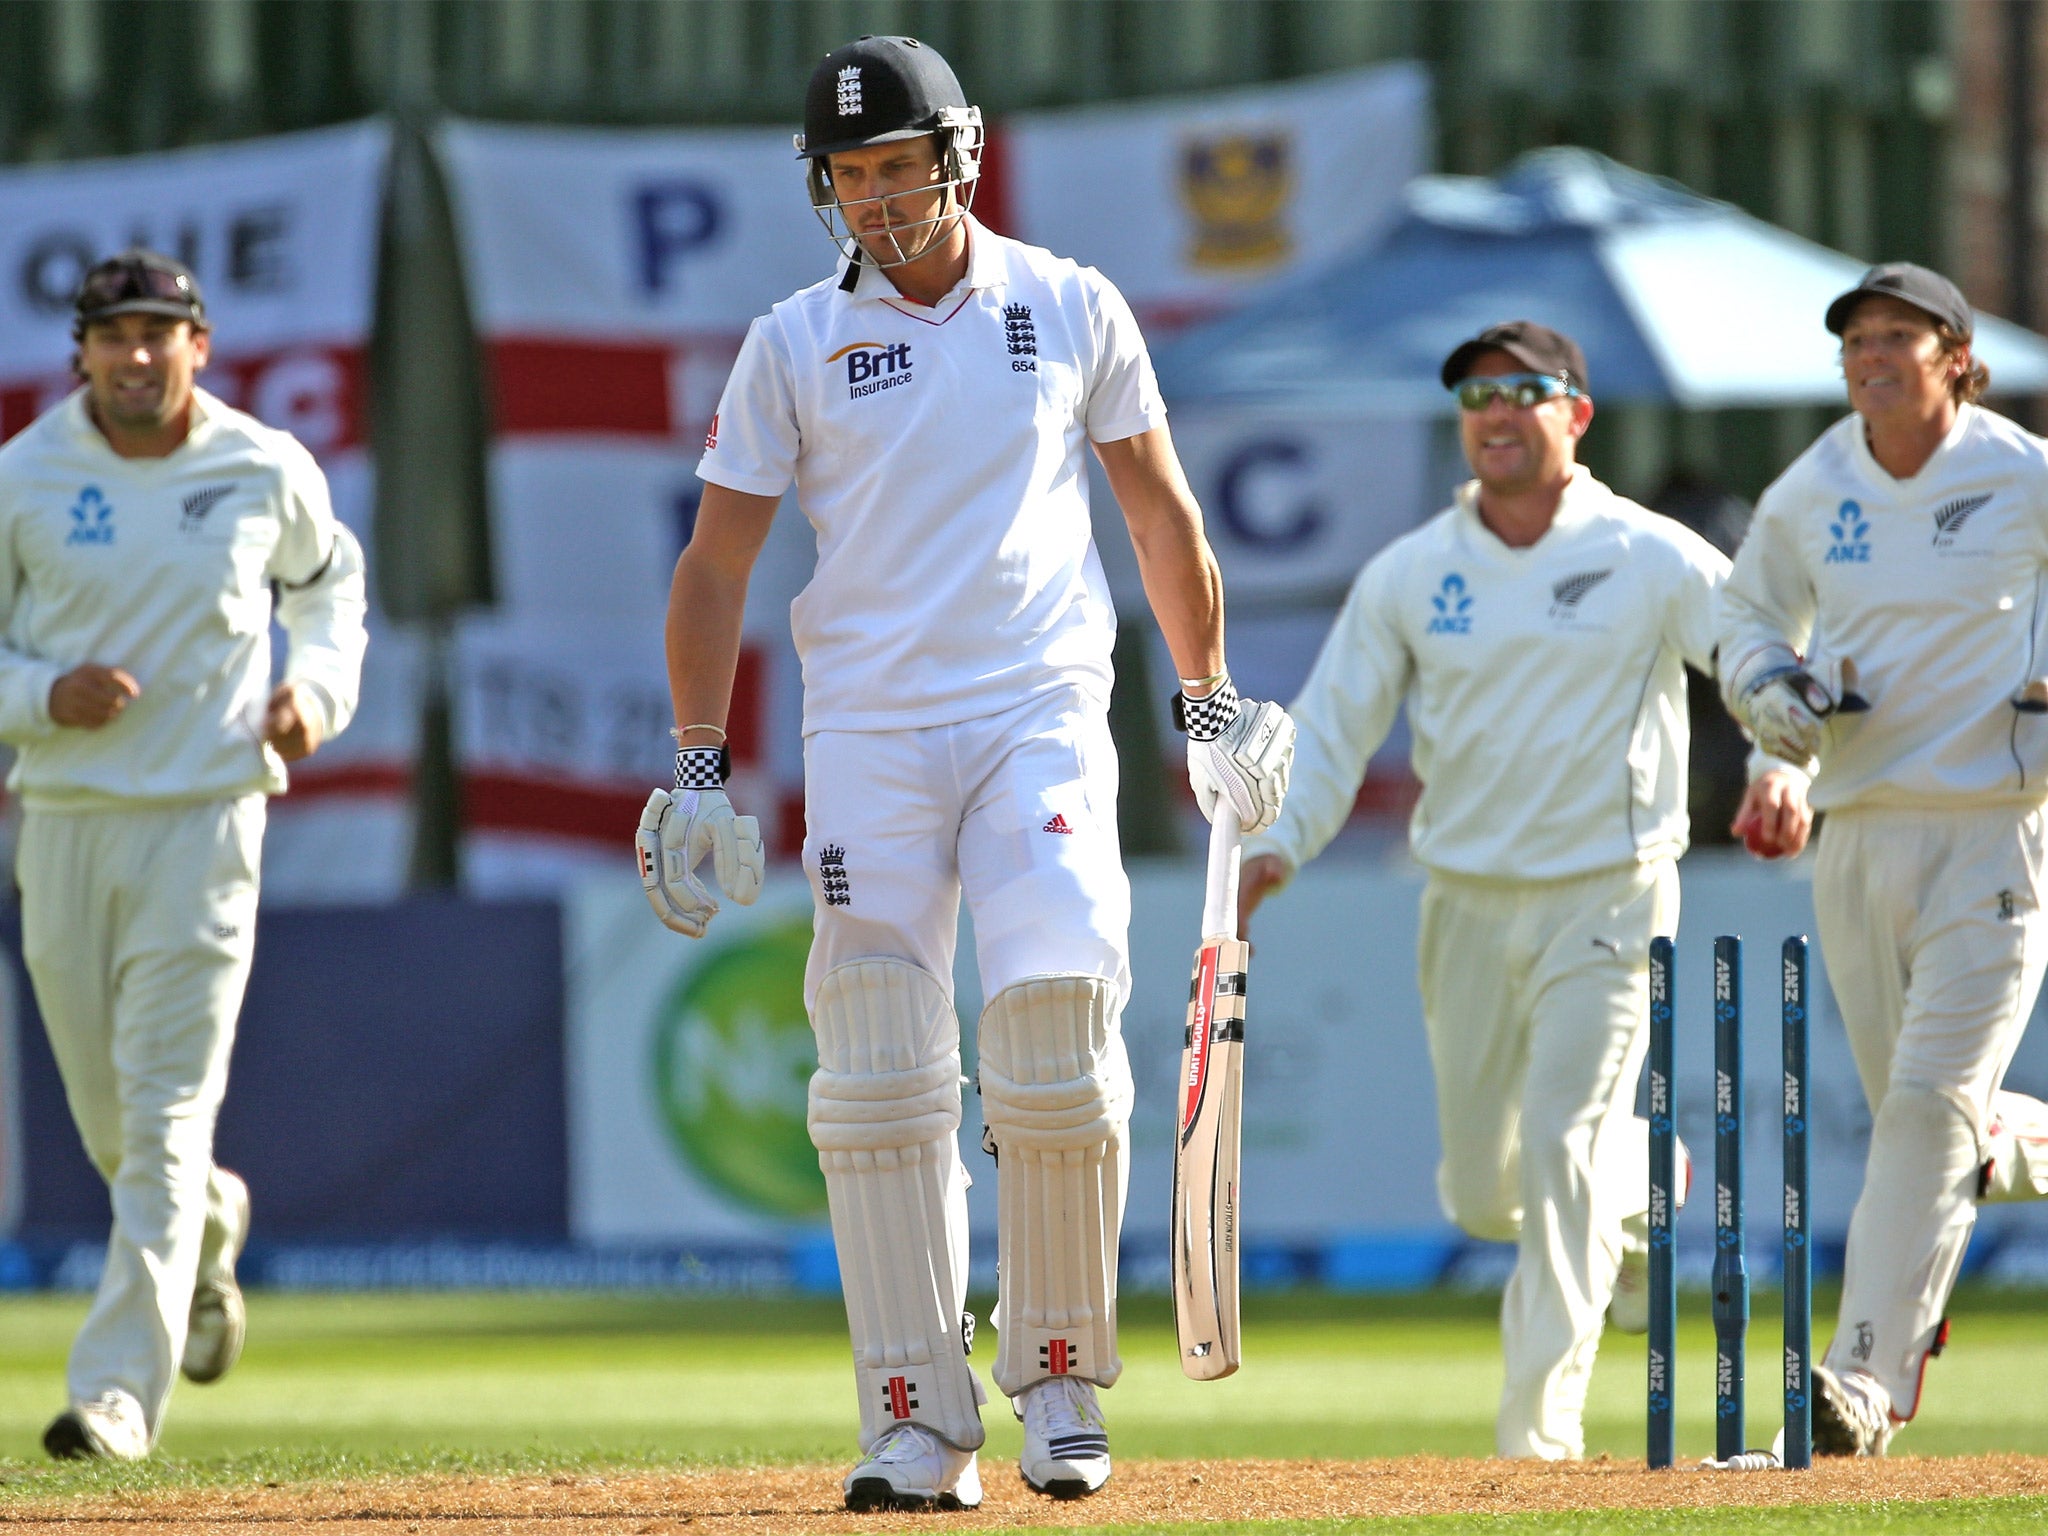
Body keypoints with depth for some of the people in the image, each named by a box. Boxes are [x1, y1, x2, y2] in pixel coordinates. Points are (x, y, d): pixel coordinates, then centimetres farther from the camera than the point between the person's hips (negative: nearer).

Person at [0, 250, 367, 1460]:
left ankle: (120, 1391, -12)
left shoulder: (267, 471, 1)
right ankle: (212, 1224, 44)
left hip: (204, 820, -2)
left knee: (164, 1112, -10)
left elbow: (328, 577, 20)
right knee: (109, 1123, 10)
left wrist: (319, 689, 2)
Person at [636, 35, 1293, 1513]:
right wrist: (699, 768, -1)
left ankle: (1059, 1374, 3)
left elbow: (1161, 505, 15)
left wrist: (1209, 698, 14)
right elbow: (718, 561, 6)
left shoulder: (1072, 310, 6)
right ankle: (920, 1429, -3)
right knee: (881, 1084, -5)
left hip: (1043, 722, -1)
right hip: (866, 732, 1)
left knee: (1058, 1030, -15)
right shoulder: (794, 343, 5)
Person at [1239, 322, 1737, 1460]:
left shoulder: (1653, 561, -5)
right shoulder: (1408, 576, 5)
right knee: (1482, 1190, 8)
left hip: (1608, 899, -4)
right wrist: (1279, 846, -9)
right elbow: (1333, 725, 6)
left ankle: (1542, 1432, -12)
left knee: (1561, 1144, -16)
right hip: (1467, 902, 4)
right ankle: (1638, 1189, 41)